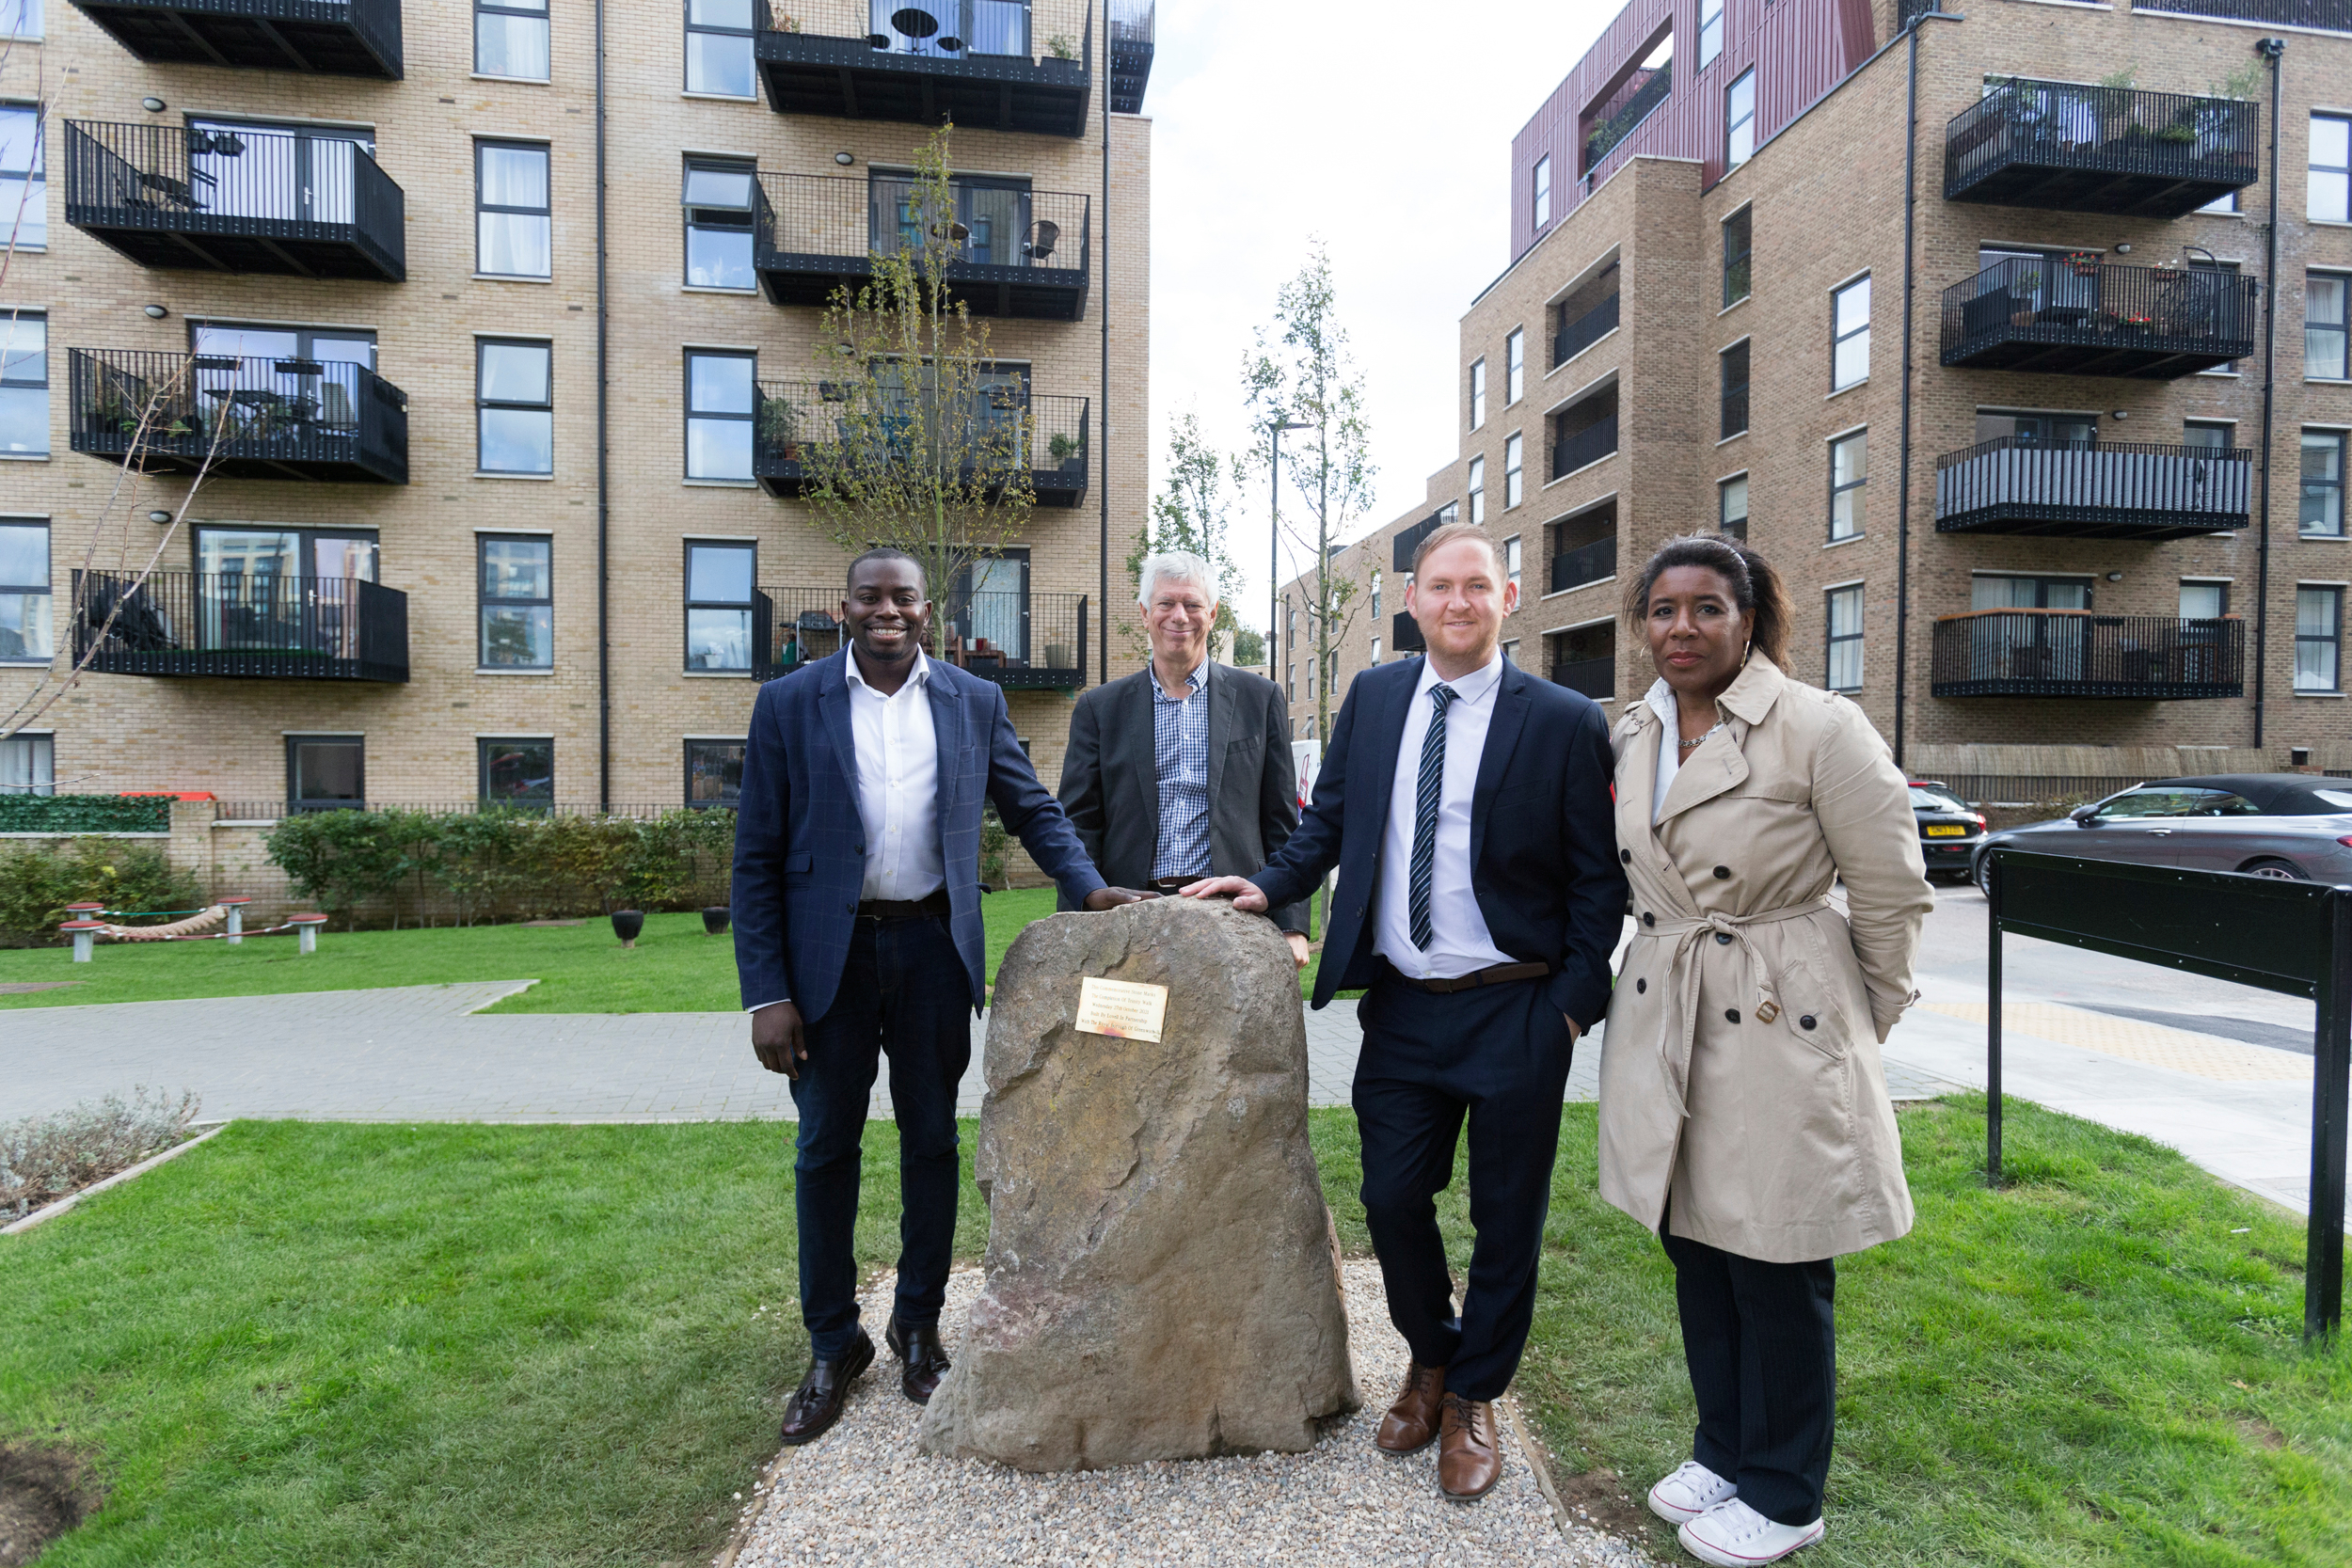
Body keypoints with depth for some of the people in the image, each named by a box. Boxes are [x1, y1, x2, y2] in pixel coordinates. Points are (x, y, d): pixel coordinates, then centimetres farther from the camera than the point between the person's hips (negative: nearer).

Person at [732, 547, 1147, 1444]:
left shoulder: (974, 702, 3)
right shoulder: (789, 704, -3)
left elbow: (1033, 808, 7)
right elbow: (757, 858, -4)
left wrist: (1088, 886, -11)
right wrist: (766, 992, -9)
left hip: (933, 948, 2)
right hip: (831, 953, -1)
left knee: (932, 1141, 13)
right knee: (826, 1149, 10)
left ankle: (918, 1326, 34)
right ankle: (832, 1345, 30)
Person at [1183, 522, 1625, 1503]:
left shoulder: (1565, 722, -7)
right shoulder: (1372, 697, 5)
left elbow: (1598, 880, -4)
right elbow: (1329, 820, 13)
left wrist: (1574, 1002, -9)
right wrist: (1270, 886, 0)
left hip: (1515, 1014, -3)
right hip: (1400, 1007, 3)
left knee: (1505, 1219, 12)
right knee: (1391, 1200, 13)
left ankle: (1473, 1399, 36)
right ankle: (1432, 1358, 42)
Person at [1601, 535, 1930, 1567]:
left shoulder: (1819, 729, -13)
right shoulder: (1633, 734, 5)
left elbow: (1893, 896, -6)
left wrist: (1859, 1025, 3)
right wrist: (1667, 969, 17)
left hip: (1782, 1028, -6)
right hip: (1664, 1023, 6)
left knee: (1778, 1271, 7)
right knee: (1693, 1249, 17)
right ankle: (1722, 1451, 39)